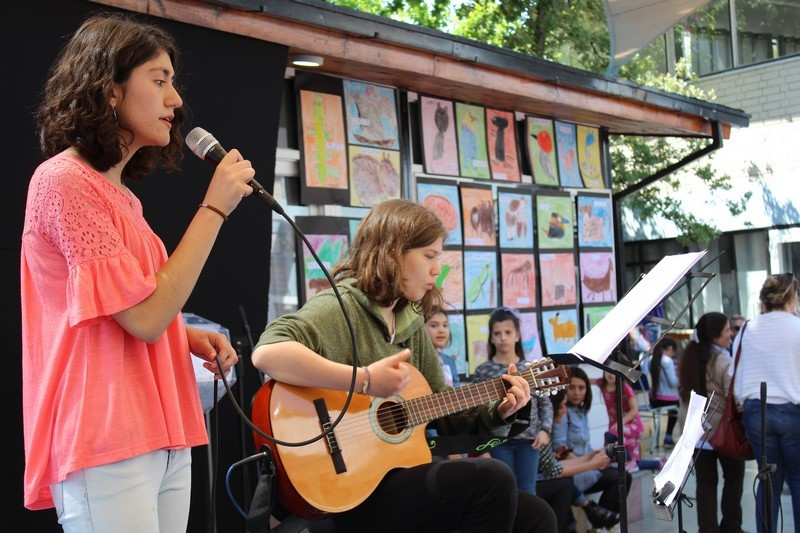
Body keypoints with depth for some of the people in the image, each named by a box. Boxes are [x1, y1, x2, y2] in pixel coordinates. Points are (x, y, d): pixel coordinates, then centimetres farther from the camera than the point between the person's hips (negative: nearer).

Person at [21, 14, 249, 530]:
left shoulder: (122, 194, 16)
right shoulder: (64, 180, -12)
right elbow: (144, 317, -18)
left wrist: (189, 337, 4)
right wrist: (215, 207, -14)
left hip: (164, 441, 9)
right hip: (106, 448, -9)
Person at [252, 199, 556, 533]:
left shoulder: (411, 322, 13)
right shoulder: (340, 308, -13)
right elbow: (267, 352, -33)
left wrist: (496, 411, 2)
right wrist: (365, 381, -32)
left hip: (402, 473, 9)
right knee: (491, 478, -21)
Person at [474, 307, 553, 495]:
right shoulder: (483, 370, 1)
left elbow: (545, 403, 8)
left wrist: (545, 430, -6)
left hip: (529, 439, 1)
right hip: (498, 440, -1)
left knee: (528, 491, 6)